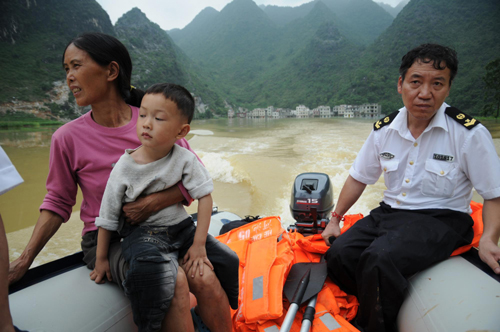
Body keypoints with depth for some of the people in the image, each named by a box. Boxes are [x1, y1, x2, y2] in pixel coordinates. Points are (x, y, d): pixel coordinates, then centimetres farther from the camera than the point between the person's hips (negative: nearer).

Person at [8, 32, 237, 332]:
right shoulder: (68, 137, -7)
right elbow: (57, 203, 3)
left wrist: (152, 203, -19)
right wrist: (24, 261, -2)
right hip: (106, 240, -1)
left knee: (206, 280, -22)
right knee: (174, 282, -28)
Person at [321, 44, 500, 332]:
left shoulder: (470, 133, -10)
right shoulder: (384, 130, 2)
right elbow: (359, 178, 10)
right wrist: (335, 219, 9)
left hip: (441, 220, -5)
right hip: (390, 212, 5)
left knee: (379, 259, -31)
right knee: (338, 253, -13)